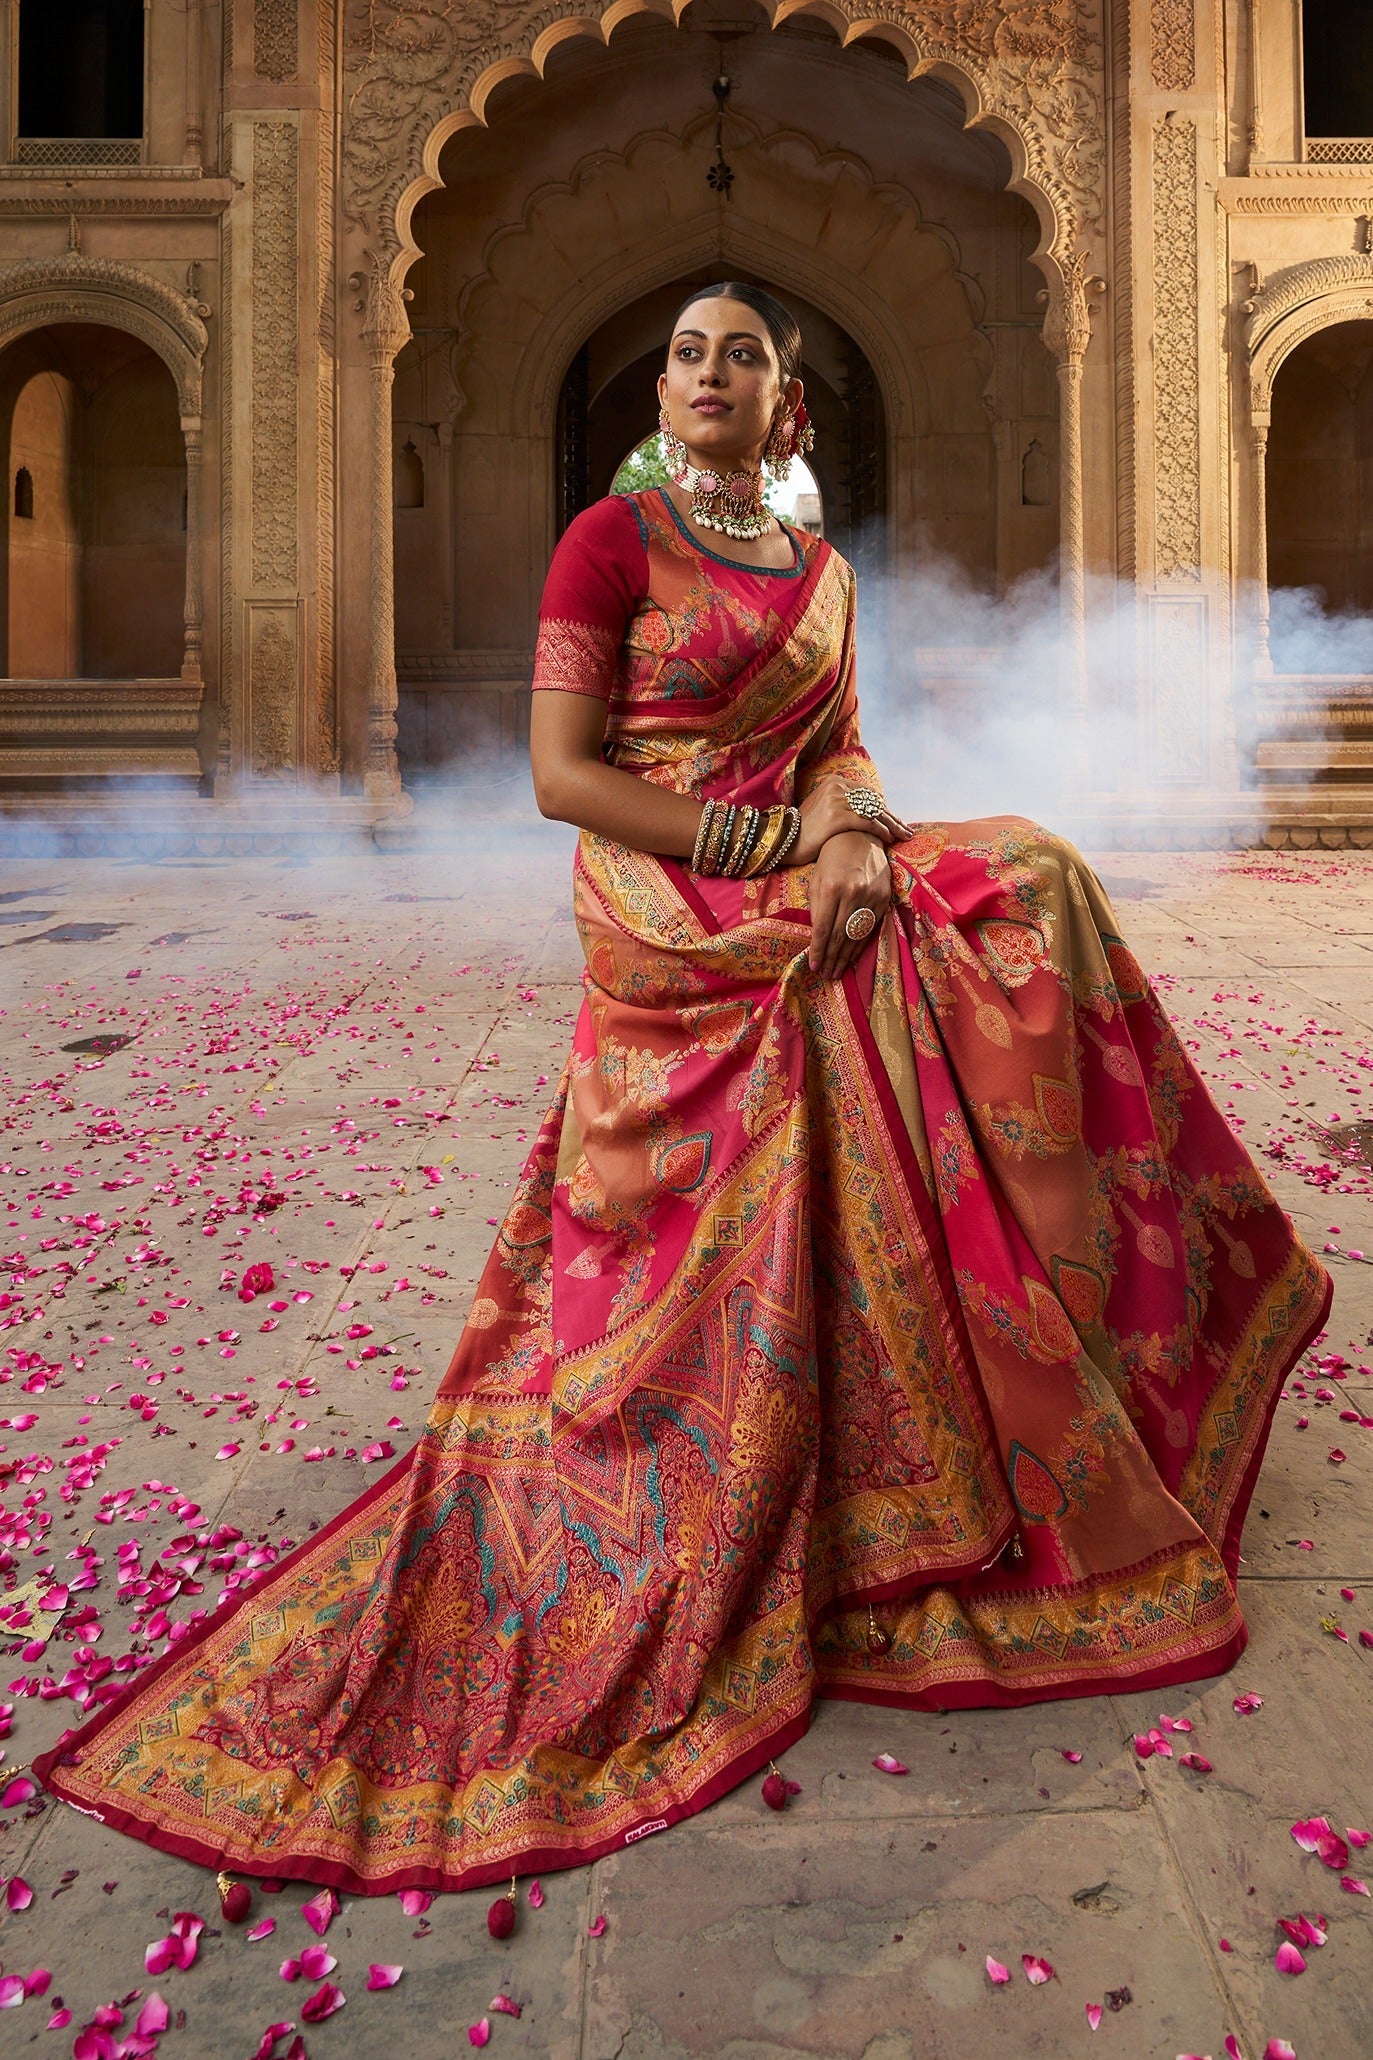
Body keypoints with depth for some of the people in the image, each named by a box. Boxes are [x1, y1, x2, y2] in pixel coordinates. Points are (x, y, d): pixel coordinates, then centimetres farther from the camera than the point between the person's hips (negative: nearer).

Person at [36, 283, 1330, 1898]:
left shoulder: (820, 571, 15)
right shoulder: (612, 538, -4)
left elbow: (843, 745, 9)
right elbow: (562, 774, -12)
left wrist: (855, 840, -16)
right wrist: (777, 842, -16)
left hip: (819, 919, 6)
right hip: (675, 941, -6)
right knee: (709, 1273, -5)